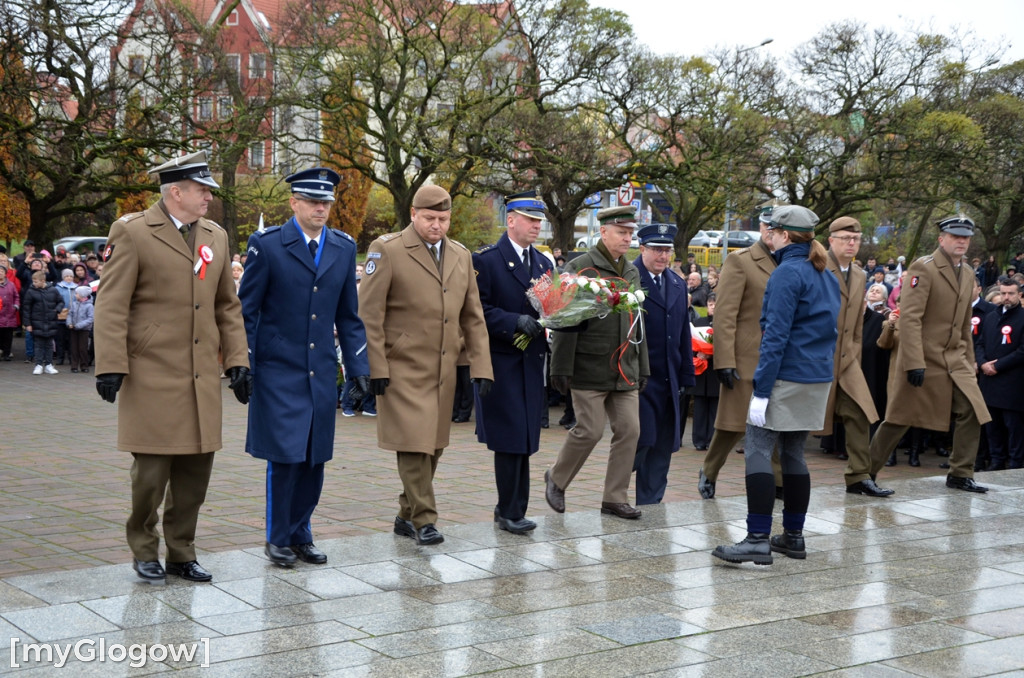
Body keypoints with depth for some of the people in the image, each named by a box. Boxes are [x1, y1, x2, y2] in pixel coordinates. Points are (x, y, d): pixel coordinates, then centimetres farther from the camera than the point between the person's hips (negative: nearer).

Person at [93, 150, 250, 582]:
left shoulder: (216, 237, 13)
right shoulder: (132, 233, -5)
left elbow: (227, 306, 18)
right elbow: (111, 306, -8)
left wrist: (236, 359, 9)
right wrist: (111, 366, -14)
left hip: (202, 380, 6)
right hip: (153, 377, -5)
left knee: (195, 471, 9)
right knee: (152, 471, 0)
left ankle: (182, 554, 22)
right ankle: (144, 552, 20)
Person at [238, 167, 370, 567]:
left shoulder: (344, 248, 8)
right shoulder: (267, 245, -5)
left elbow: (348, 314, 14)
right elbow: (246, 310, -3)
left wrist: (358, 364, 7)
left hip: (322, 373, 4)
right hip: (278, 370, -4)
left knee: (314, 459, 8)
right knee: (285, 456, -3)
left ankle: (300, 536, 22)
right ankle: (278, 539, 12)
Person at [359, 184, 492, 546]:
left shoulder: (461, 256, 12)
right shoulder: (387, 250, -5)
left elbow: (473, 318, 13)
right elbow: (369, 313, -8)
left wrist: (481, 367, 5)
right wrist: (376, 367, -13)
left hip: (444, 370, 6)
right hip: (403, 368, -6)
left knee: (434, 446, 9)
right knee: (414, 443, -8)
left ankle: (406, 515, 23)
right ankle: (423, 520, 2)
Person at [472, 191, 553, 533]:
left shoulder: (543, 262, 15)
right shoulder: (486, 260, -6)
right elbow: (479, 310, -12)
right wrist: (515, 322, -22)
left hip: (531, 362, 6)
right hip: (501, 361, -6)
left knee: (525, 438, 9)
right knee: (510, 438, -5)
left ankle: (512, 508, 19)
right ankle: (509, 511, 5)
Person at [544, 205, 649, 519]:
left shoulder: (632, 272, 14)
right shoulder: (580, 268, -7)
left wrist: (642, 368, 18)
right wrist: (562, 368, -13)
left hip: (625, 371, 6)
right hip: (590, 369, -6)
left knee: (629, 430, 2)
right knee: (589, 431, -6)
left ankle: (615, 498, 12)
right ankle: (556, 479, 19)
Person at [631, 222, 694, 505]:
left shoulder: (678, 285, 15)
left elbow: (684, 335, 17)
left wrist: (687, 379, 13)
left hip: (669, 381, 7)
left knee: (662, 448, 8)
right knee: (641, 442, -10)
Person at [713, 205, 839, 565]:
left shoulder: (788, 273, -13)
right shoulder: (826, 276, 15)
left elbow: (776, 335, -18)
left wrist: (761, 390, -19)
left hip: (787, 378, -9)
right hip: (818, 377, 9)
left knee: (758, 451, -9)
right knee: (793, 452, 14)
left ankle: (758, 539, -14)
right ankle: (793, 536, 18)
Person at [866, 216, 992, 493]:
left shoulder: (967, 275, 13)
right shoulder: (924, 268, -11)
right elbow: (909, 317, -19)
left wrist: (970, 362, 15)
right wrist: (914, 363, -24)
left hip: (955, 359, 7)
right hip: (924, 358, -7)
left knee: (972, 413, -3)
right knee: (900, 418, 0)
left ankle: (960, 475, 8)